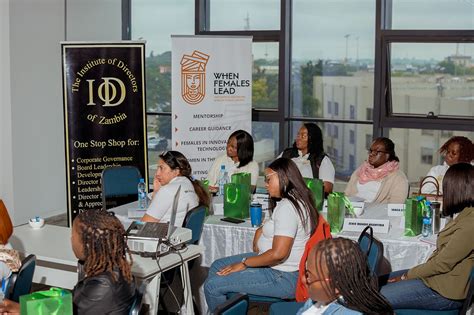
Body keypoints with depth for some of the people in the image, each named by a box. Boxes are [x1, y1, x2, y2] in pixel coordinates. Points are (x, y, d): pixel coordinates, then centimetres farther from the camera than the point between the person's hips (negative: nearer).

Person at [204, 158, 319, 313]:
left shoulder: (287, 207, -22)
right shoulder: (291, 202, 11)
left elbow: (278, 253, -28)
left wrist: (244, 263, -15)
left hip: (283, 278, -11)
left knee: (212, 286, -12)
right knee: (217, 266, 17)